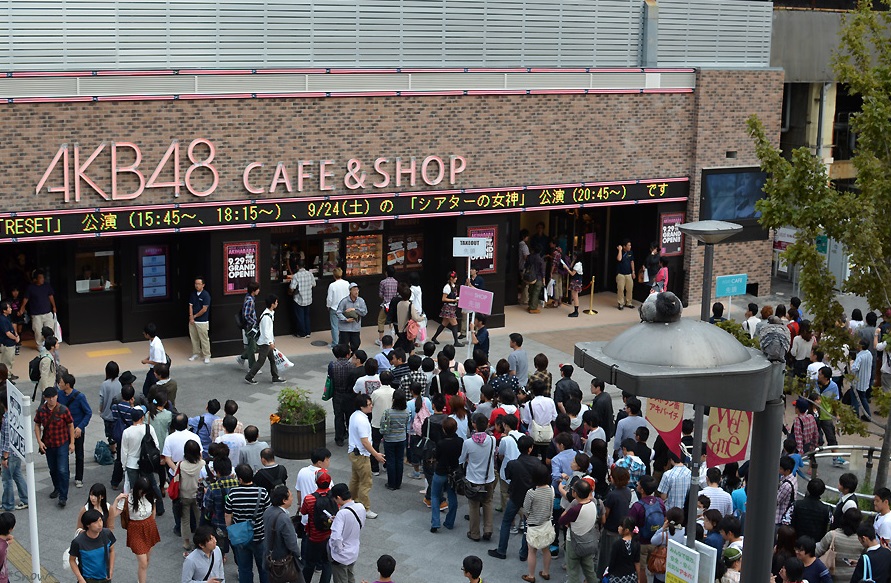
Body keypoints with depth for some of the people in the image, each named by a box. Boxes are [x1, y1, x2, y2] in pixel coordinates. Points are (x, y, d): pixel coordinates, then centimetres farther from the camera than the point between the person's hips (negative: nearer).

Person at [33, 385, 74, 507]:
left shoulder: (63, 410, -14)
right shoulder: (41, 410, -5)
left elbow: (71, 425, -5)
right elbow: (37, 425, 5)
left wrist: (72, 443, -5)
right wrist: (39, 441, -4)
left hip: (62, 444, -4)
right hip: (48, 445, 4)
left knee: (62, 470, -9)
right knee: (53, 469, 19)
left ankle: (63, 497, -3)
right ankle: (57, 488, 42)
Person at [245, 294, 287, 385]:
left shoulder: (271, 313, 6)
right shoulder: (266, 316, -26)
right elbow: (265, 331, -26)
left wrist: (272, 340, 22)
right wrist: (270, 342, -24)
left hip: (268, 342, 10)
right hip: (264, 343, -10)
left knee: (272, 359, 15)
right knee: (261, 361, 0)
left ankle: (275, 377, 24)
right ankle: (249, 377, 10)